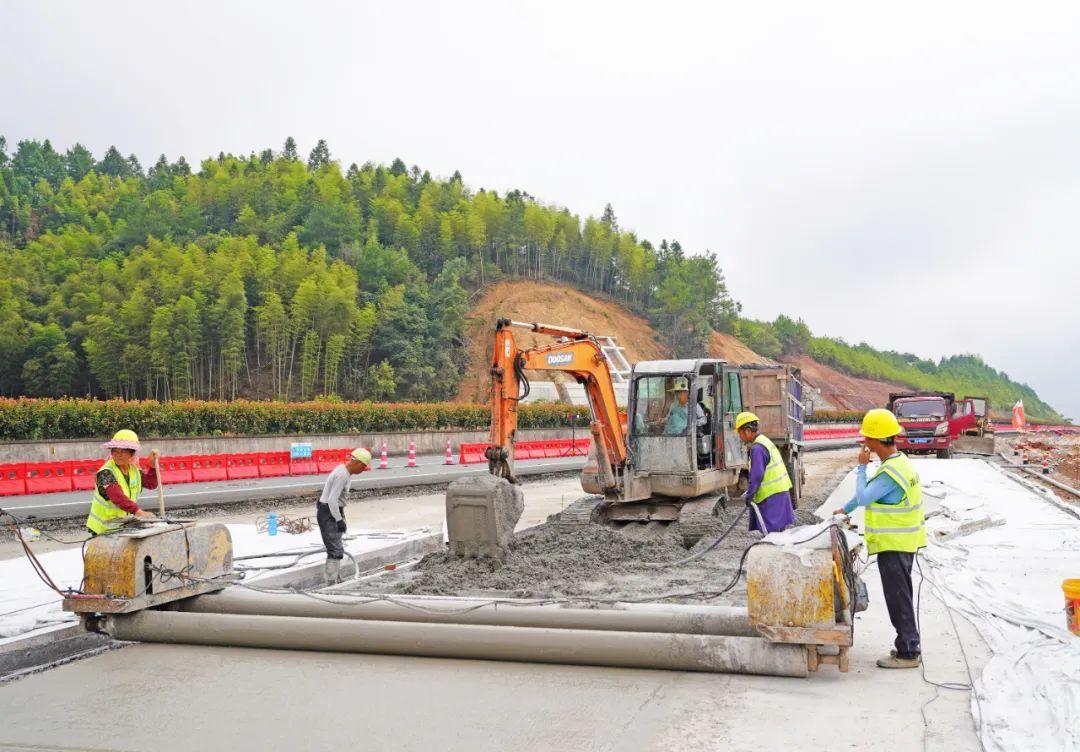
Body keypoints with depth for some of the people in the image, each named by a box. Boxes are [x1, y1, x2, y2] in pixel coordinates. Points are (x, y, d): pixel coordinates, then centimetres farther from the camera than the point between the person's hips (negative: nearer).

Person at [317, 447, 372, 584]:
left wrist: (341, 517, 16)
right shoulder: (342, 475, -22)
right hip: (327, 513, -11)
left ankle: (337, 580, 28)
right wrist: (339, 520, -21)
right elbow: (332, 500, -25)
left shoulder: (346, 472, 10)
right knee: (335, 550, -14)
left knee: (336, 549, 18)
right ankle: (331, 583, -13)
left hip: (334, 512, 11)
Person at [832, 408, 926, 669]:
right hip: (904, 542, 10)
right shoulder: (899, 462, 9)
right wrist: (846, 509, 26)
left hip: (894, 545, -10)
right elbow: (870, 491, 19)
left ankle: (908, 652, 8)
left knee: (897, 598, -1)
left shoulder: (891, 472, -25)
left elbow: (863, 497, -19)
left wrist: (861, 466, -10)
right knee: (901, 596, 19)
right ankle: (909, 645, 29)